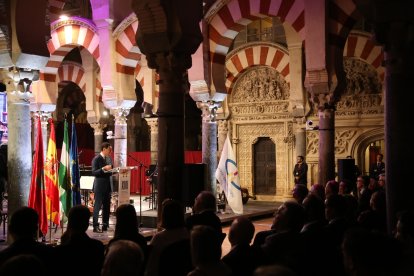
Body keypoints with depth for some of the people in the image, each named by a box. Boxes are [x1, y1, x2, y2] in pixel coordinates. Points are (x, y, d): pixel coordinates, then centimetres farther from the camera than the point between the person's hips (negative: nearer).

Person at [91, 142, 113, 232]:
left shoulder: (109, 159, 13)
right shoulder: (96, 159, -10)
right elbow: (94, 172, -16)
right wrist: (103, 169, -27)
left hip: (108, 185, 7)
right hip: (99, 186, -7)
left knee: (107, 206, 10)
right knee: (97, 206, -4)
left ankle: (105, 225, 17)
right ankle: (95, 226, -1)